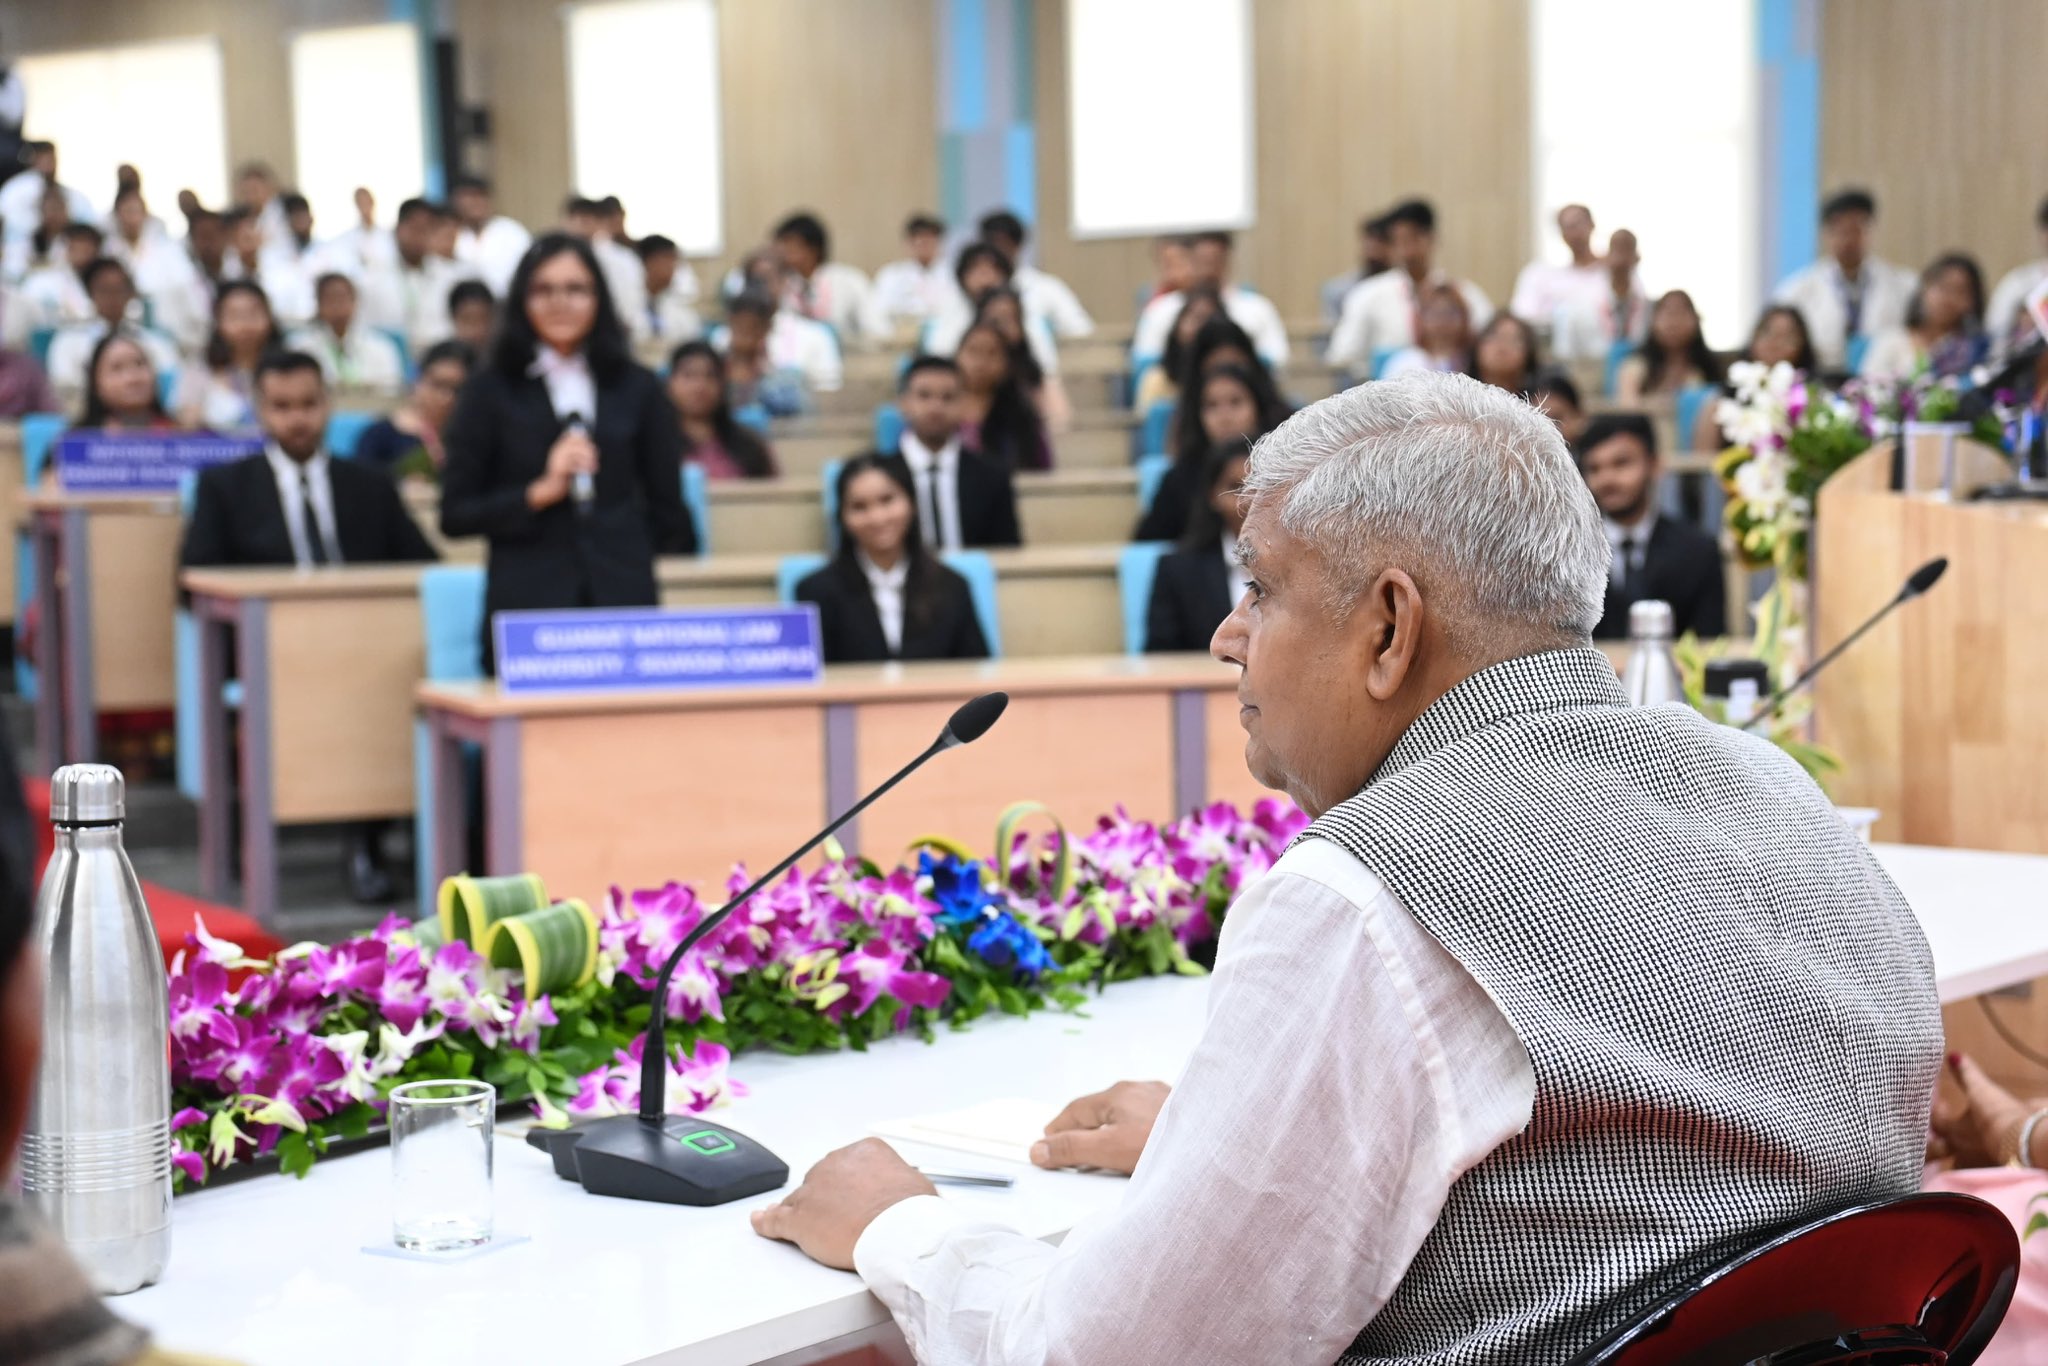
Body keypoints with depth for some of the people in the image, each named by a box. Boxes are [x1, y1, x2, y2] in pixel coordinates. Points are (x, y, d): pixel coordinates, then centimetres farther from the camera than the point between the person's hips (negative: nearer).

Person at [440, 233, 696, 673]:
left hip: (624, 603, 2)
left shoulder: (636, 387, 11)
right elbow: (455, 515, 0)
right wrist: (538, 493, -11)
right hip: (528, 609, -2)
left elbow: (667, 510, 16)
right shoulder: (492, 389, 5)